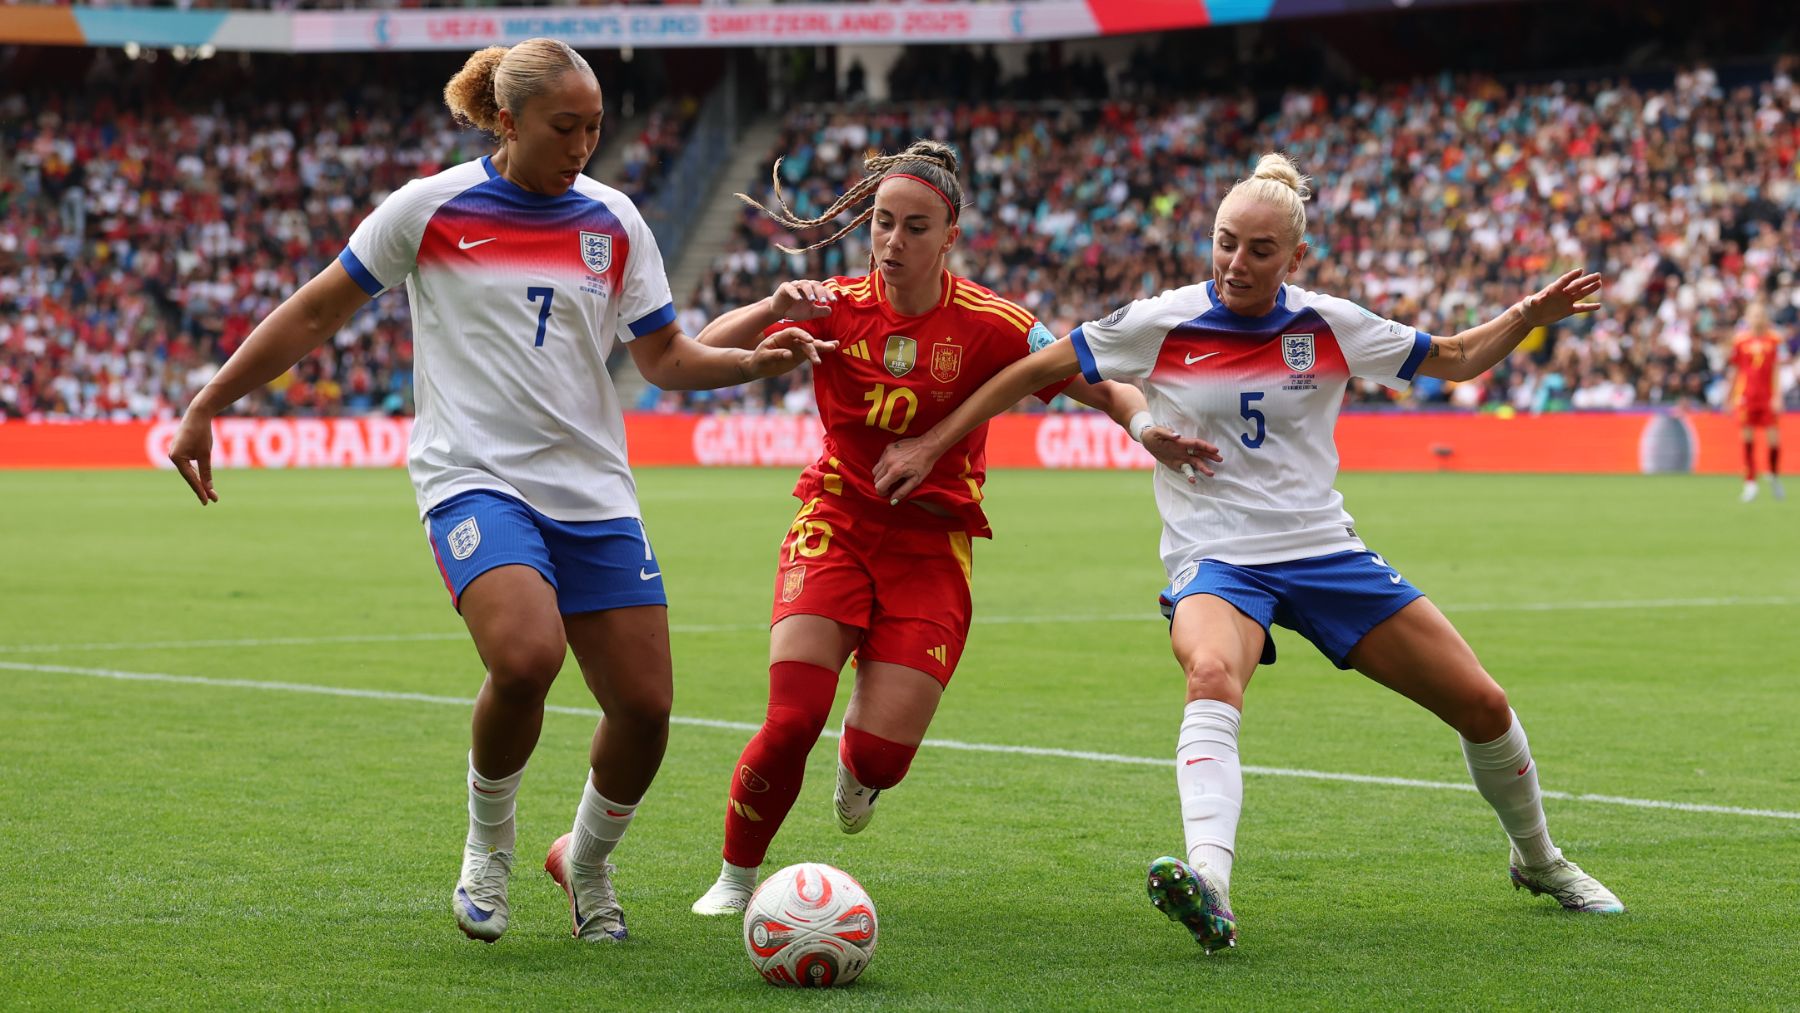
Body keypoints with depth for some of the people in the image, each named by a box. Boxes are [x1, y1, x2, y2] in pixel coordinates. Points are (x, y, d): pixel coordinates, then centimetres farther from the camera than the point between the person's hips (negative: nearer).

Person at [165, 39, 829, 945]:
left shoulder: (613, 223, 8)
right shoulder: (431, 208, -2)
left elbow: (665, 358, 12)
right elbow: (313, 315, 6)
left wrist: (755, 361, -7)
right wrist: (206, 408, 6)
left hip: (592, 491, 4)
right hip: (474, 478, -4)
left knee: (644, 706, -4)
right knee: (526, 654, -30)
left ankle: (587, 863, 26)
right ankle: (488, 846, -3)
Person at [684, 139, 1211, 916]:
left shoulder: (987, 326, -9)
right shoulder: (836, 307, -5)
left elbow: (1102, 386, -6)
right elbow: (709, 350, -9)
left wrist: (1147, 425, -28)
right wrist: (775, 309, -28)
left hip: (930, 545, 0)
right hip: (835, 526, 0)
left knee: (882, 755, -11)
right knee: (791, 720, -19)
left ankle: (858, 764, 30)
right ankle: (735, 879, 5)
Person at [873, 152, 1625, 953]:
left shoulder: (1330, 327, -1)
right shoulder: (1161, 324, -7)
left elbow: (1456, 359, 11)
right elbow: (1036, 370, 1)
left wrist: (1531, 315, -6)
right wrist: (931, 446, -1)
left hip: (1325, 554, 3)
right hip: (1215, 560, -3)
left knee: (1482, 707, 2)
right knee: (1212, 676, -39)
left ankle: (1538, 862, 31)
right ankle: (1208, 885, -59)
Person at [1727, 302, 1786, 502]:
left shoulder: (1774, 340, 2)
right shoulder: (1740, 340, 4)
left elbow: (1776, 369, 0)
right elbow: (1734, 371, 11)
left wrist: (1777, 397, -8)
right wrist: (1731, 398, 12)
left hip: (1768, 397, 0)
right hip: (1746, 396, 0)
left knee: (1773, 438, -4)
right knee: (1748, 439, -2)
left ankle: (1775, 478, 20)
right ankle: (1750, 483, 3)